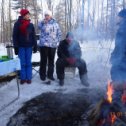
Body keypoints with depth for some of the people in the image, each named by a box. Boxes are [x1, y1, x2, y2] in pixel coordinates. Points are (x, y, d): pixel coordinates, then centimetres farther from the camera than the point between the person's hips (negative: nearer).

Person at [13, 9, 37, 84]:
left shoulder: (31, 25, 6)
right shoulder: (17, 24, -2)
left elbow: (33, 36, 7)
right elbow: (15, 36, -3)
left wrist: (35, 46, 1)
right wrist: (16, 47, -7)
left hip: (29, 46, 2)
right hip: (21, 46, -2)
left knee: (28, 63, 4)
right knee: (23, 63, 2)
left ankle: (29, 78, 10)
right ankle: (23, 78, 10)